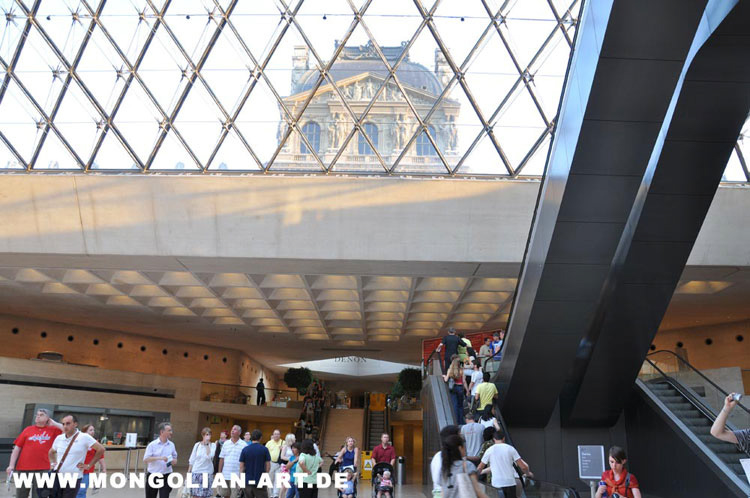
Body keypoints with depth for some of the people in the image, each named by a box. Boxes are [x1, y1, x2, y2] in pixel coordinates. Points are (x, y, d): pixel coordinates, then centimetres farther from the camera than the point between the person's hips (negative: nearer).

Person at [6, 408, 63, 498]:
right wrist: (11, 465, -2)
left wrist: (54, 423, -3)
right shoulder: (28, 430, 7)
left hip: (43, 469, -2)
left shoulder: (53, 430, 4)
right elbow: (17, 448, 7)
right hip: (23, 468, 2)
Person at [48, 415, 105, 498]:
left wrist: (89, 465, -7)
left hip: (73, 478, -5)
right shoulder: (59, 438, 7)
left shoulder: (84, 437, -9)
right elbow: (51, 452, 27)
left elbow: (101, 449, -10)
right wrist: (52, 463, 12)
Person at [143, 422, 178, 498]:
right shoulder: (152, 445, -6)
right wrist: (160, 458, -24)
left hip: (166, 477, 1)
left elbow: (175, 457, 15)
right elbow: (145, 460, -13)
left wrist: (174, 461, -8)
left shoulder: (171, 445, 5)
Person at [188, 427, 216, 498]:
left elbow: (209, 457, -18)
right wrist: (188, 472, 10)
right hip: (196, 472, 2)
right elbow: (192, 460, 9)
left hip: (207, 473, -2)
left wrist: (207, 444, -16)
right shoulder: (197, 445, 3)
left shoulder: (213, 445, -3)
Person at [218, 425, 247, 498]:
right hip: (225, 475, 4)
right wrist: (219, 473, 5)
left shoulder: (244, 445, -4)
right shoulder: (226, 443, 7)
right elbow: (221, 459, 8)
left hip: (237, 476, -4)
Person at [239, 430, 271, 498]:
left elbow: (241, 467, 1)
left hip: (248, 481, 3)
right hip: (260, 481, -3)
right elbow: (268, 466, -4)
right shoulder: (264, 449, -7)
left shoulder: (245, 449, -1)